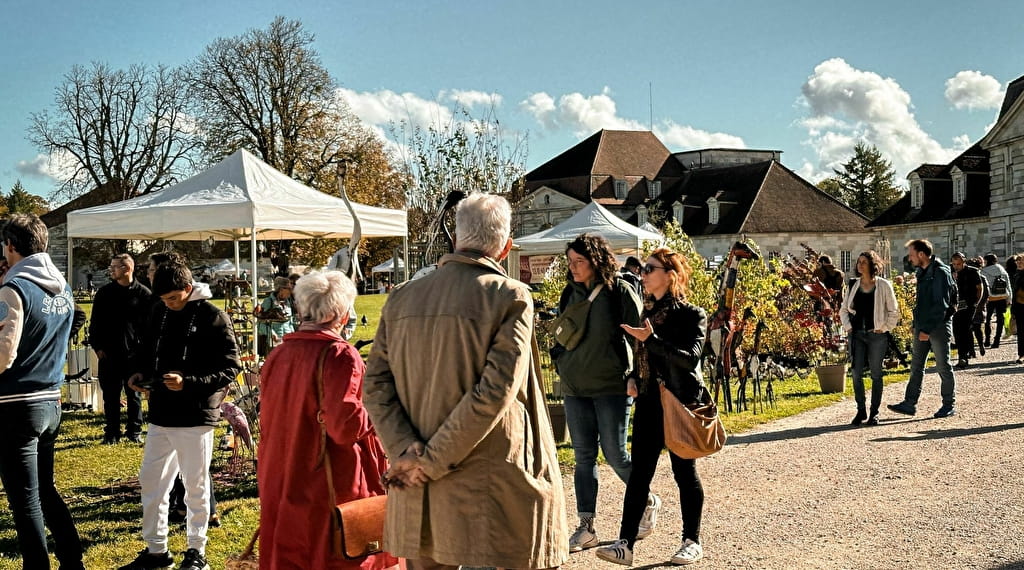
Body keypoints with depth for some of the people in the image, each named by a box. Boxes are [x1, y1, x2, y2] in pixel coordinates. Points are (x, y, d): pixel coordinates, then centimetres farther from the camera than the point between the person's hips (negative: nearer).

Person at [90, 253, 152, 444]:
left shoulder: (144, 294, -3)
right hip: (108, 354, 2)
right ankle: (111, 433, 17)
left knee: (134, 395, 8)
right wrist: (97, 346, 0)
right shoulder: (104, 293, 5)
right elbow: (96, 322, 8)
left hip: (134, 354, -2)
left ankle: (134, 431, 19)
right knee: (110, 396, 8)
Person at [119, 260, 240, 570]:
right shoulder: (159, 314, 7)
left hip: (195, 417, -6)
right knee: (151, 480, 12)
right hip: (160, 415, 7)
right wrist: (140, 373, 0)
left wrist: (188, 382, -24)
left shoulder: (213, 318, -12)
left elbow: (230, 368, -14)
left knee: (196, 486, 6)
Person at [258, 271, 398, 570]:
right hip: (332, 489, -6)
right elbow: (346, 426, -22)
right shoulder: (339, 355, -17)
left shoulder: (277, 355, 4)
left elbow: (268, 422, 14)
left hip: (280, 487, 6)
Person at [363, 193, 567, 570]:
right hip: (489, 490, -5)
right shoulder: (510, 297, -8)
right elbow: (496, 391, -18)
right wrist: (431, 461, -13)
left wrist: (406, 451, -8)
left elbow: (375, 387, -1)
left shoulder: (402, 299, 5)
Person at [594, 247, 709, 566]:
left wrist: (650, 339, -26)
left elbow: (691, 357, -20)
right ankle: (625, 543, 1)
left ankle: (692, 542, 20)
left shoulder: (692, 315, -7)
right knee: (639, 473, 1)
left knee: (685, 472, 6)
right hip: (649, 402, 5)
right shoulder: (647, 312, 11)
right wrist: (634, 379, 4)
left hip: (682, 403, -5)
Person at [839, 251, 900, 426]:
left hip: (877, 335, -3)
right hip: (857, 334, 3)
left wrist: (884, 328, -7)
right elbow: (843, 310, 15)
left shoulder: (884, 285, -3)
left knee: (876, 374, 5)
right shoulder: (854, 286, 7)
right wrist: (848, 327, 2)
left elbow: (894, 311, 1)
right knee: (856, 374, 1)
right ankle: (861, 411, 13)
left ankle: (874, 412, 14)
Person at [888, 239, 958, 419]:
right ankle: (910, 403, 9)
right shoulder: (922, 272, 12)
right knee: (916, 366, 7)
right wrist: (917, 324, 12)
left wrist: (928, 329, -20)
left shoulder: (940, 273, -14)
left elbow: (941, 305, -19)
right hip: (922, 327, 8)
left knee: (943, 367, 2)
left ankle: (949, 405, 13)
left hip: (938, 327, -8)